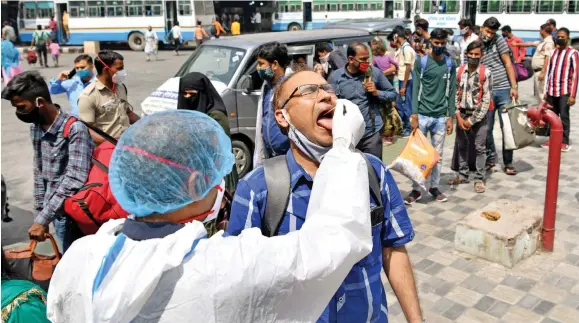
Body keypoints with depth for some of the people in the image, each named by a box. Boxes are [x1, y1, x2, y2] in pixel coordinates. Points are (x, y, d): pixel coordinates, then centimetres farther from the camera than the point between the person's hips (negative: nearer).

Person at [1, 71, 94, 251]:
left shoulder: (74, 130, -19)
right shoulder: (35, 128, 7)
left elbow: (75, 180, -25)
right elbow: (39, 173, 15)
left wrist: (43, 219, -25)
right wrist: (39, 213, 13)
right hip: (55, 212, 7)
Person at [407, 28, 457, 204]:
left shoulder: (450, 64, 7)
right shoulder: (421, 62, -1)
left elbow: (452, 92, 7)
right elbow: (416, 89, -3)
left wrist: (451, 117, 2)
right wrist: (414, 114, -11)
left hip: (440, 116, 2)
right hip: (422, 115, -2)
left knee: (438, 154, 8)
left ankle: (434, 186, 21)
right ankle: (416, 189, 10)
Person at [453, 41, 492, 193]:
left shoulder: (486, 73, -8)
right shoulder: (459, 71, 0)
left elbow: (486, 100, -9)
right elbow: (455, 94, 2)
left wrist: (472, 120, -12)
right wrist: (458, 116, -7)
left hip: (479, 115, -3)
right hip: (462, 114, 3)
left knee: (479, 147, 1)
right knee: (461, 145, 11)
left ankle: (479, 178, 9)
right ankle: (463, 174, 24)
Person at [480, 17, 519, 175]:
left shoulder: (499, 41, 2)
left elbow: (508, 64, 0)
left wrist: (514, 87, -5)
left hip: (503, 90, -1)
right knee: (487, 128, 6)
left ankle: (508, 162, 10)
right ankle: (490, 158, 23)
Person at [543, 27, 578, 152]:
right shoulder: (553, 52, 13)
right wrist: (546, 91, 12)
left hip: (564, 91, -5)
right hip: (551, 91, 5)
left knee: (563, 116, -3)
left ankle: (565, 142, 4)